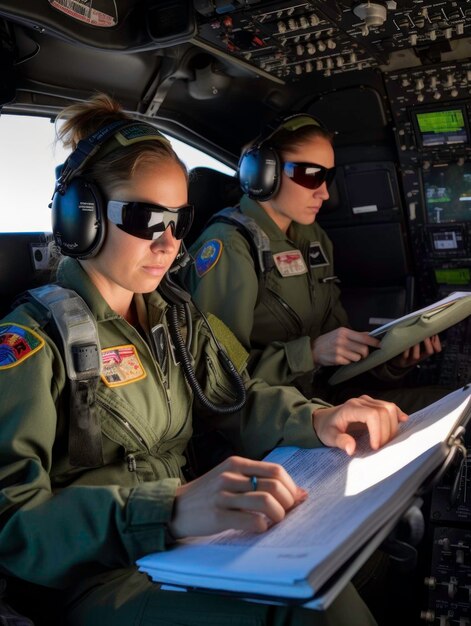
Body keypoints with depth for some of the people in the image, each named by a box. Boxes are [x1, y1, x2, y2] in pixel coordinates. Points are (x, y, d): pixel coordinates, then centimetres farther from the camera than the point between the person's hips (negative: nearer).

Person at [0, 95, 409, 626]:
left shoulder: (173, 317, 10)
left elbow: (236, 399, 8)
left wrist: (314, 420, -15)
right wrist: (169, 508, -41)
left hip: (183, 541, 7)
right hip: (91, 578, -7)